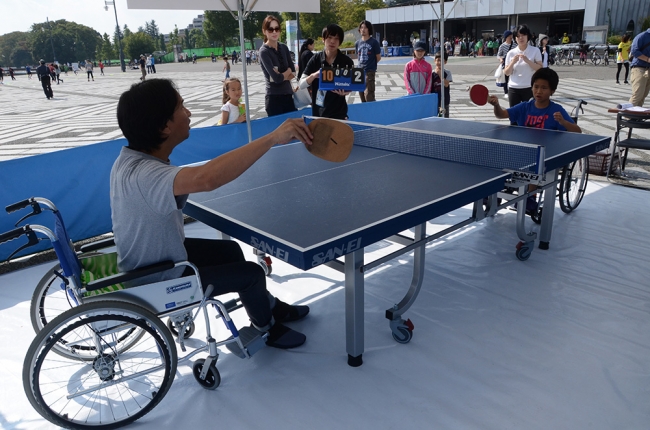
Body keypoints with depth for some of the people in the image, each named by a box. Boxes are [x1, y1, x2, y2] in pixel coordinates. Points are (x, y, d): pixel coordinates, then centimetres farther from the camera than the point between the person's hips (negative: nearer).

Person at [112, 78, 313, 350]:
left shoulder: (133, 157, -6)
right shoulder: (143, 174, -38)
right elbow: (207, 178, -57)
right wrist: (273, 137, -53)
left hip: (154, 260, 10)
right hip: (157, 282, -9)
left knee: (229, 249, 21)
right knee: (251, 273, -2)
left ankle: (269, 306, 40)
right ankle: (266, 327, 28)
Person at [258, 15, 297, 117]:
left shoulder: (284, 47, 9)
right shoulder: (264, 51, -10)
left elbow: (293, 72, 5)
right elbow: (277, 78, -18)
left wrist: (282, 75, -12)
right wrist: (287, 72, -1)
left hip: (288, 95, 6)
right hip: (274, 98, -6)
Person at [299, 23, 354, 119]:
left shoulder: (347, 61, -5)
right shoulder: (315, 59, -2)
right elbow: (301, 84, -4)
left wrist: (344, 92, -22)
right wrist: (313, 75, -23)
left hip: (338, 113, -1)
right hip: (318, 113, 1)